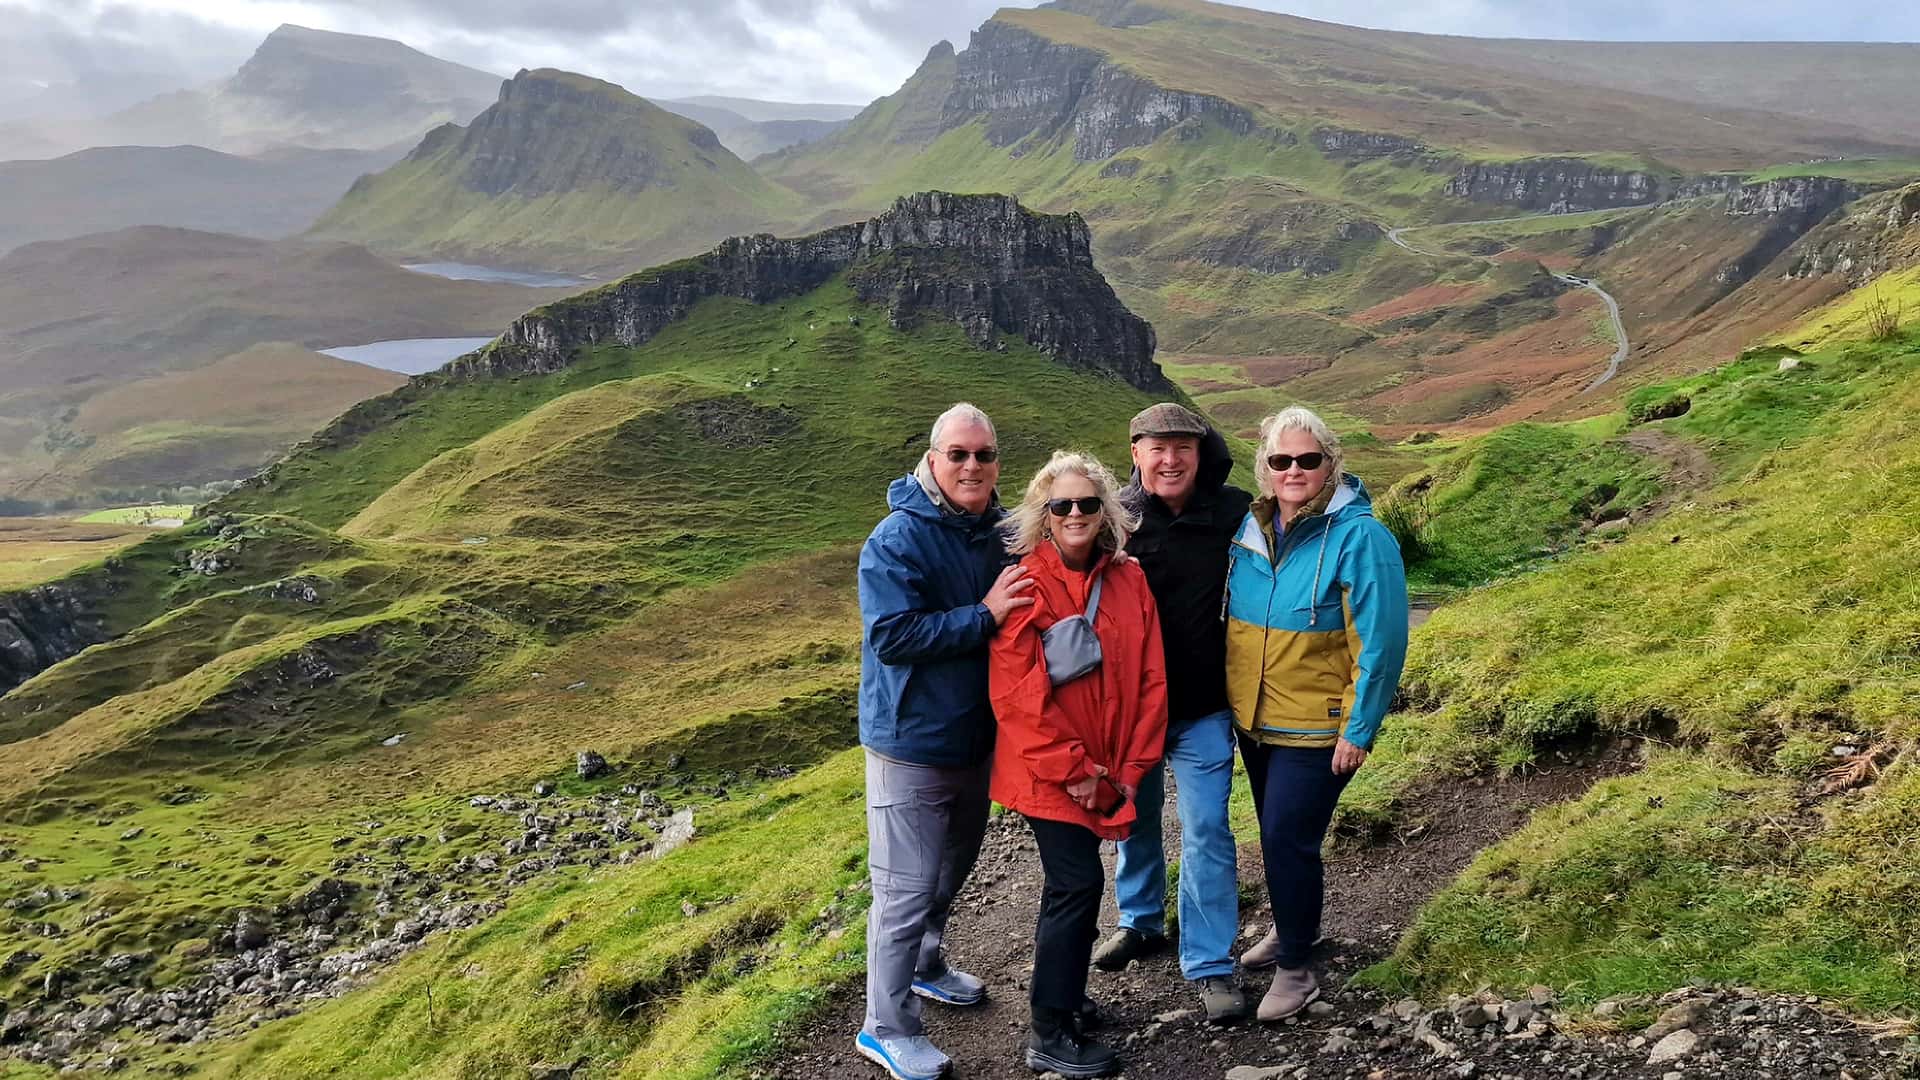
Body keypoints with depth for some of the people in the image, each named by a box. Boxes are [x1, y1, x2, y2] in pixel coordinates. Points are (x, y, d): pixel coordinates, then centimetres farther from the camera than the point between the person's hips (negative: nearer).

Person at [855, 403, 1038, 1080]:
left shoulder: (1003, 531, 3)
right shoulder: (897, 540, -19)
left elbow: (1022, 610, 18)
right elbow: (892, 635, -26)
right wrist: (983, 616, -28)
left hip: (978, 737, 8)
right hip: (912, 743, -7)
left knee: (953, 865, 24)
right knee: (907, 888, 0)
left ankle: (926, 966, 47)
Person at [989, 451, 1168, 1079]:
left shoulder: (1128, 581, 3)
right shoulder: (1026, 585, -12)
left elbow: (1151, 679, 4)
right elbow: (1016, 694, -16)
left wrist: (1130, 767, -1)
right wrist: (1074, 771, -14)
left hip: (1106, 774, 5)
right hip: (1047, 774, -5)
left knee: (1071, 882, 17)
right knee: (1080, 883, -6)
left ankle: (1060, 991, 36)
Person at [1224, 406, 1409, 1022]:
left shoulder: (1358, 537, -18)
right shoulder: (1253, 527, 0)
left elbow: (1381, 642, -17)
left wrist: (1359, 730, -15)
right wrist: (1235, 700, 12)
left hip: (1315, 728, -6)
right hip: (1254, 719, 6)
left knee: (1288, 839, -4)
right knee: (1276, 835, 20)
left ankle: (1294, 968, 15)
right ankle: (1290, 928, 43)